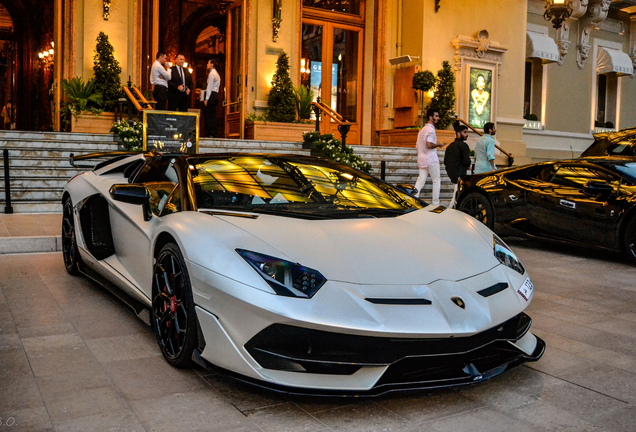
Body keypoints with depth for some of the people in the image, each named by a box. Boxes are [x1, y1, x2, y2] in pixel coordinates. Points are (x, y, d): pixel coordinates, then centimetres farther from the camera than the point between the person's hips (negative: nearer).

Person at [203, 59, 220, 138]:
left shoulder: (211, 74, -8)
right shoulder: (216, 74, 23)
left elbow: (209, 87, -14)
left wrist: (206, 99, -16)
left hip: (211, 95, -10)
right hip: (215, 94, 10)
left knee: (210, 116, -11)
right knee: (212, 116, 9)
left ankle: (211, 134, -13)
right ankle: (213, 133, 8)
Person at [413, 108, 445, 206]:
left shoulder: (423, 129, 18)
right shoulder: (430, 129, -12)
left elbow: (417, 146, 21)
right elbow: (429, 145, -24)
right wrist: (438, 145, -8)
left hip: (422, 159, 8)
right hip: (431, 159, -8)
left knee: (421, 180, 5)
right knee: (436, 181, 2)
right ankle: (435, 203, 4)